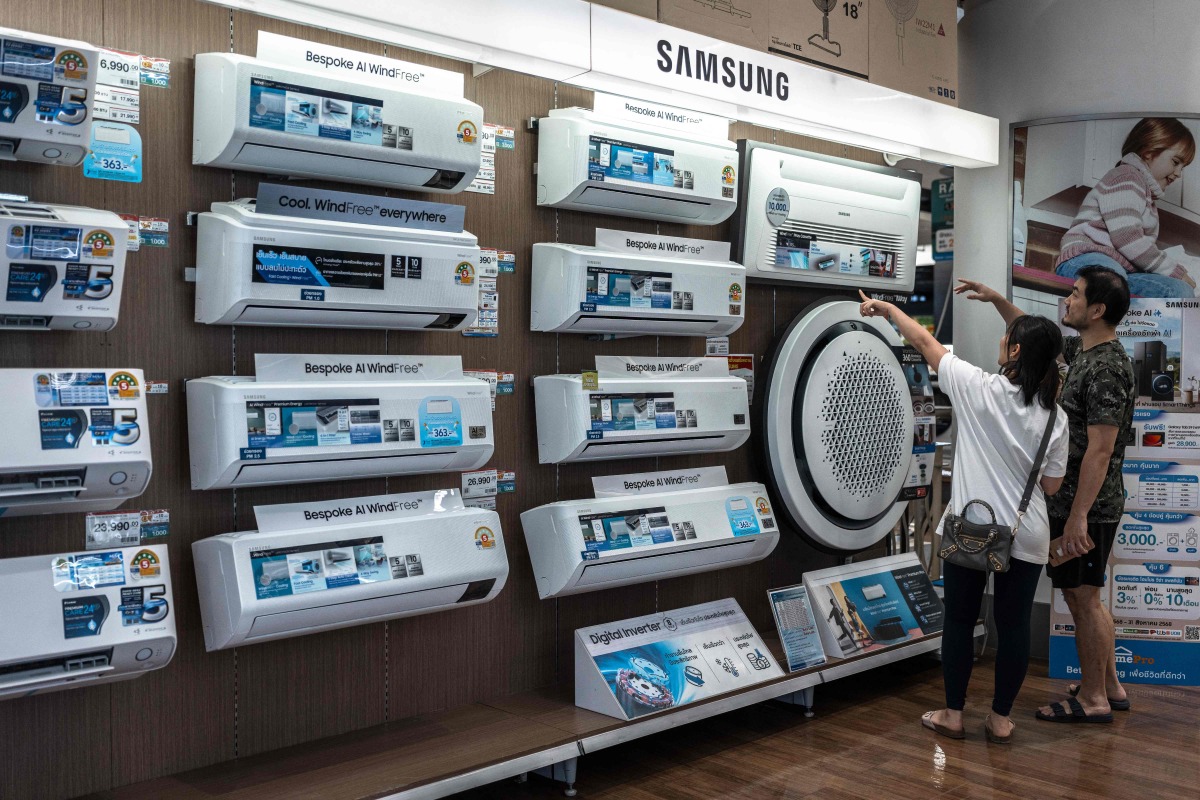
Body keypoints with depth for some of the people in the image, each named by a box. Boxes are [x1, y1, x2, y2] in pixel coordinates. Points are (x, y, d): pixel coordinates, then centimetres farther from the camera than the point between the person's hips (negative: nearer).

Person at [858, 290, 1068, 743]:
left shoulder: (979, 389, -12)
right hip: (1025, 536, 3)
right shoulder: (1054, 418, -3)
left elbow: (925, 341, 0)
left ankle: (953, 715, 21)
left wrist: (888, 309, 14)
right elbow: (1051, 485, 4)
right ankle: (1001, 719, 22)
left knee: (960, 620, 11)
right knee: (1013, 624, 11)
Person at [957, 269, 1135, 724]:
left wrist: (1078, 517, -25)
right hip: (1073, 501, 10)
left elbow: (1100, 450, -24)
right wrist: (996, 300, 19)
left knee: (1083, 599, 1)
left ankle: (1092, 699, 14)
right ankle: (1109, 687, 30)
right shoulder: (1081, 350, 8)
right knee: (1083, 598, 18)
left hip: (1087, 507, -10)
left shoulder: (1106, 368, -21)